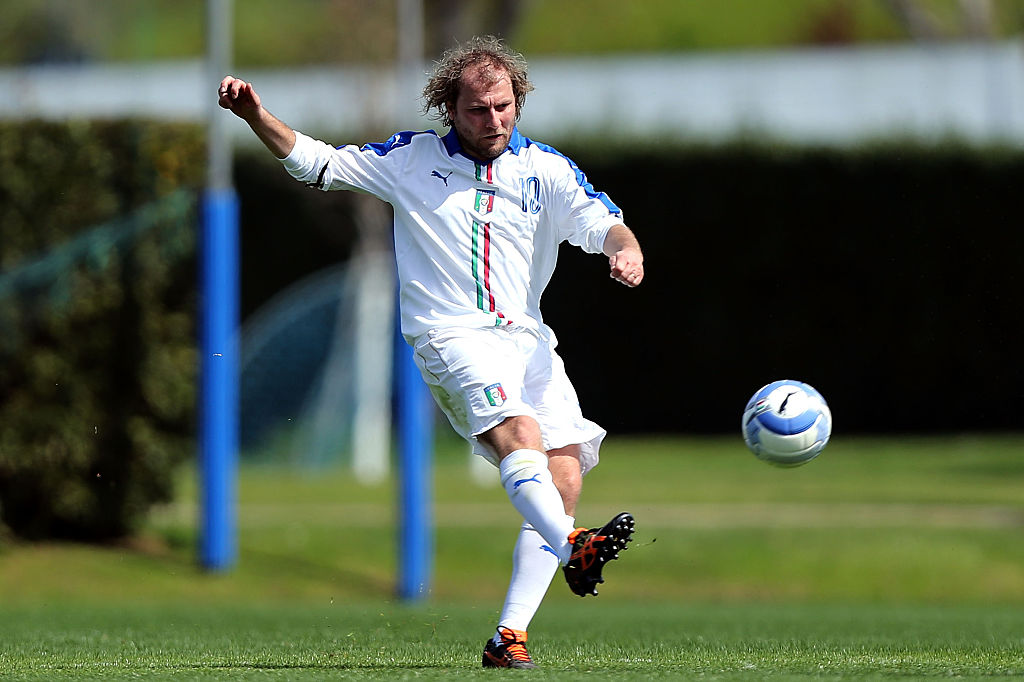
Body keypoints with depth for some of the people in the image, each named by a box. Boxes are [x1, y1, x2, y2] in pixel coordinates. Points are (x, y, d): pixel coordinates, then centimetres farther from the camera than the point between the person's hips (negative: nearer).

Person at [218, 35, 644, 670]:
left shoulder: (546, 169, 9)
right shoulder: (412, 159, 8)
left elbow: (602, 224, -1)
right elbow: (317, 162, 11)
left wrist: (625, 249, -25)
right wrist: (257, 116, -4)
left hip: (529, 338, 4)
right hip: (453, 335, -3)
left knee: (565, 481, -11)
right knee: (520, 433, -31)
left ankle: (508, 637, -9)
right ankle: (573, 549, -55)